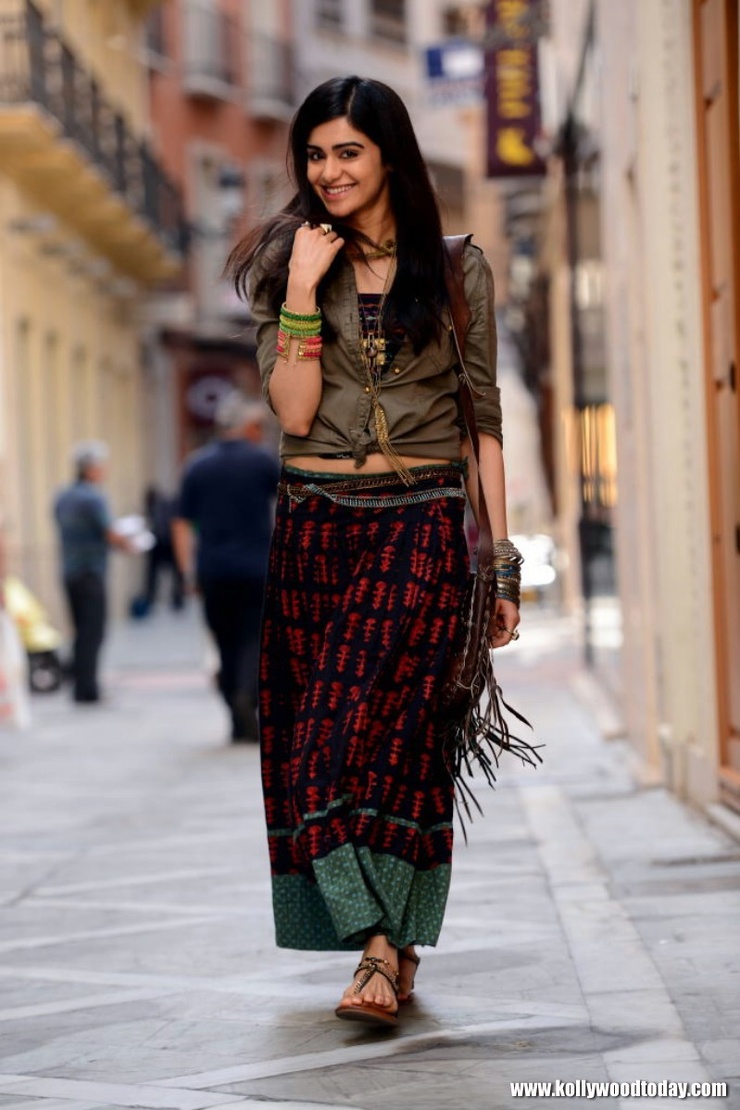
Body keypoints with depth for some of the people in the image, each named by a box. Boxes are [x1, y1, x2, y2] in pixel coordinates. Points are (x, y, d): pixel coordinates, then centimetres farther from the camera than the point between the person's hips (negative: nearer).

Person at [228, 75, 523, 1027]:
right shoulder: (289, 264, 8)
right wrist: (303, 290, -12)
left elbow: (482, 421, 6)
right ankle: (390, 949, 4)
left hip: (423, 524, -2)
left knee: (385, 723, -14)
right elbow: (294, 411, -4)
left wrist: (500, 561, 2)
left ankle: (382, 950, -14)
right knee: (320, 734, -1)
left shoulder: (458, 270, 6)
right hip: (317, 522, 2)